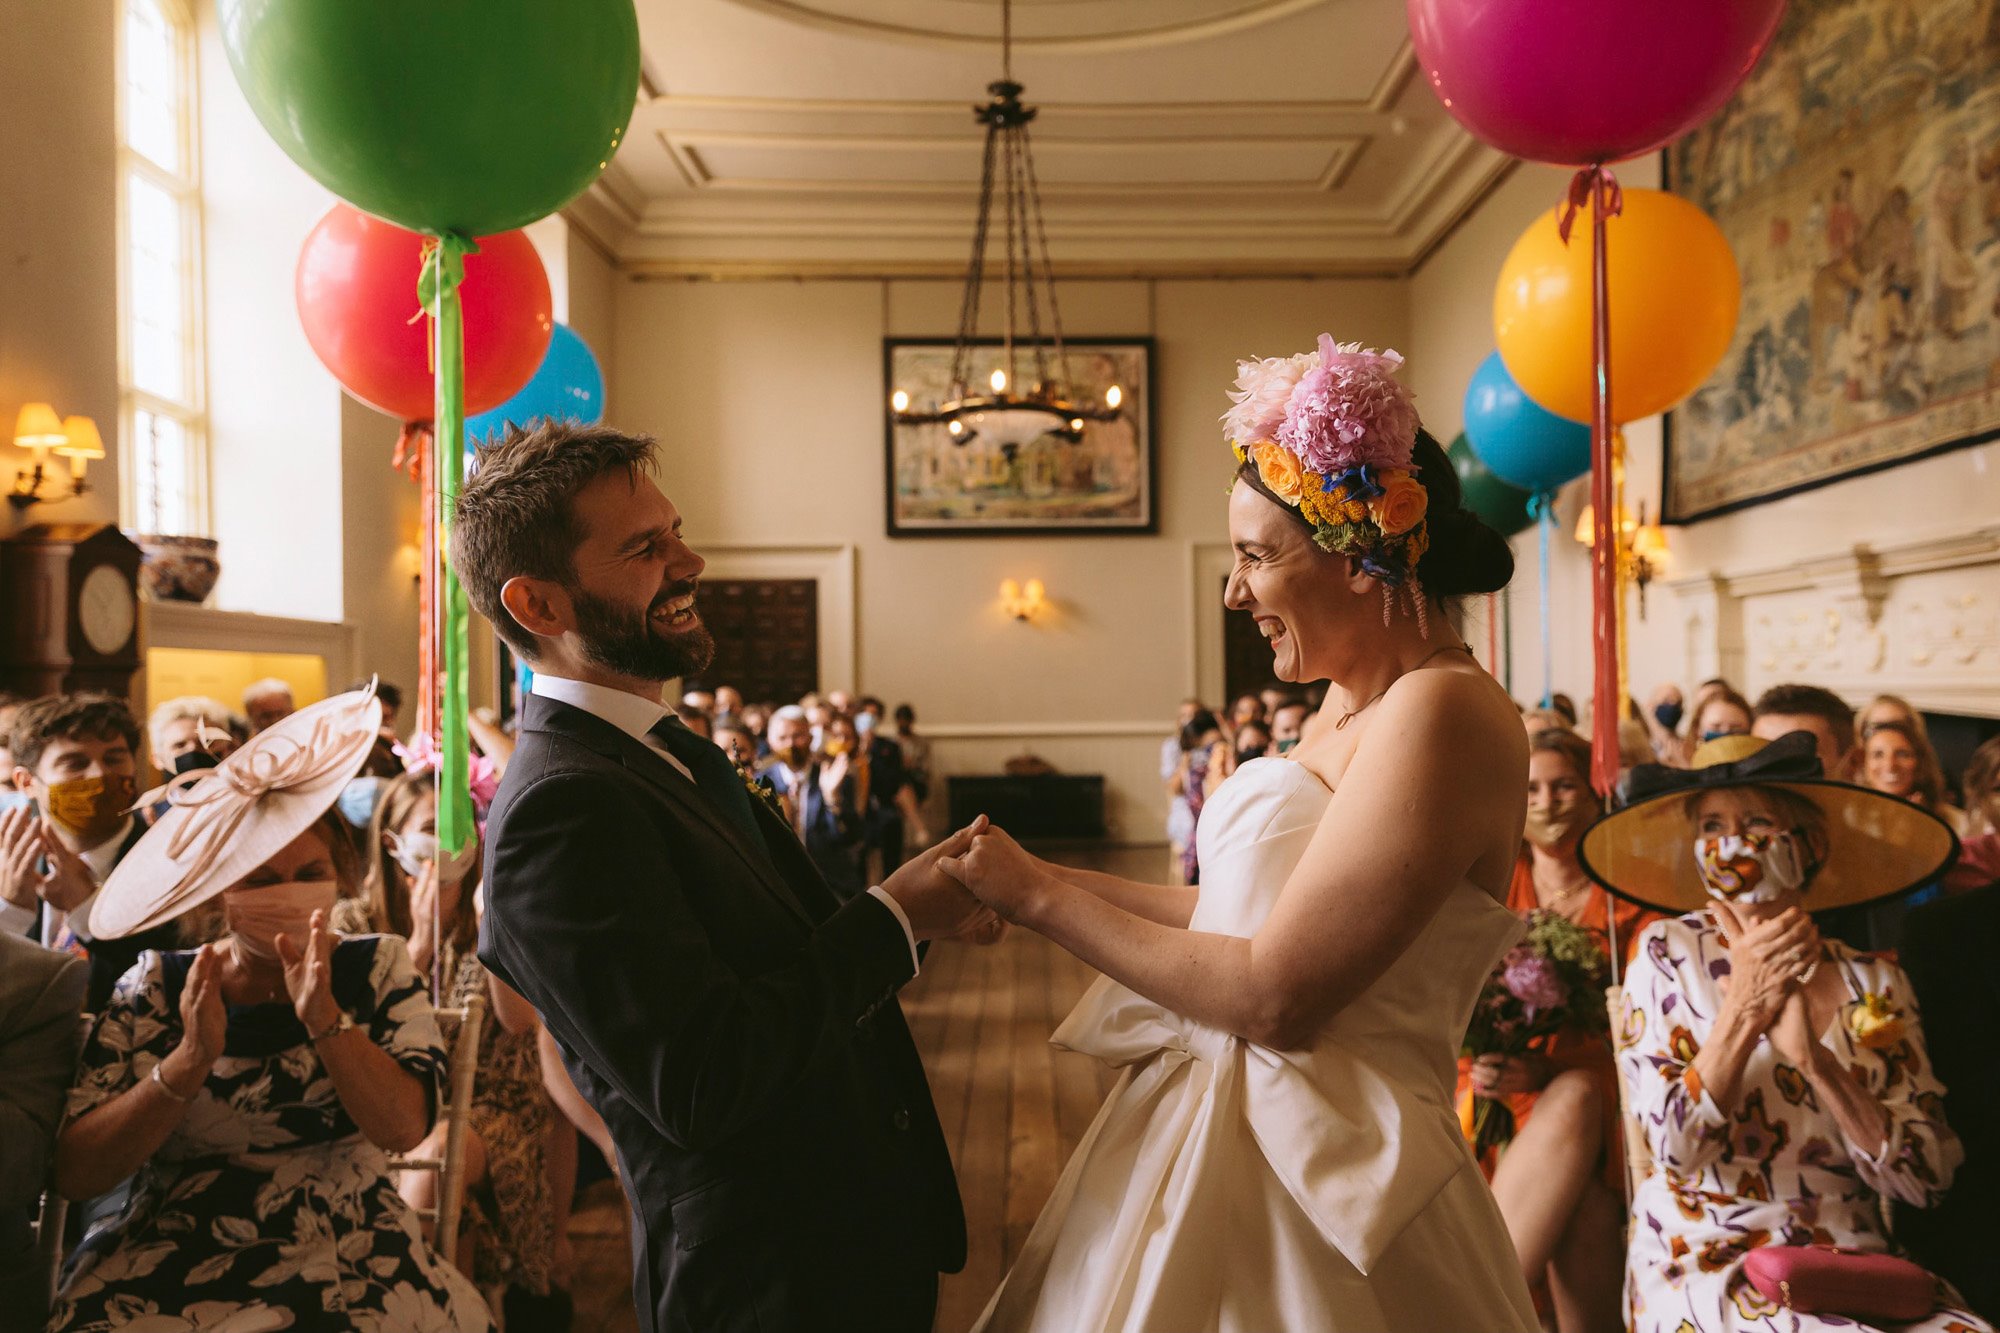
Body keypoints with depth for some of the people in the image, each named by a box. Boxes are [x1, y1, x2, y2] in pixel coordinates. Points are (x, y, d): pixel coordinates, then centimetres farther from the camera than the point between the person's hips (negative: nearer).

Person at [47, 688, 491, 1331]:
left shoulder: (379, 969, 0)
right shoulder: (156, 987, 1)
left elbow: (402, 1128, -13)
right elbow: (75, 1173, -7)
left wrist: (323, 1014, -23)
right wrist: (190, 1061, -21)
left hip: (349, 1262, -2)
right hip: (170, 1270, 2)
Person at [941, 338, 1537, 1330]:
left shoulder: (1440, 712, -21)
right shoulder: (1356, 699, 7)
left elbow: (1277, 995, -24)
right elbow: (1259, 908, 6)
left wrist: (1042, 898, -16)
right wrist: (1052, 880, 3)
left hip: (1308, 1184, -8)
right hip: (1212, 1125, 8)